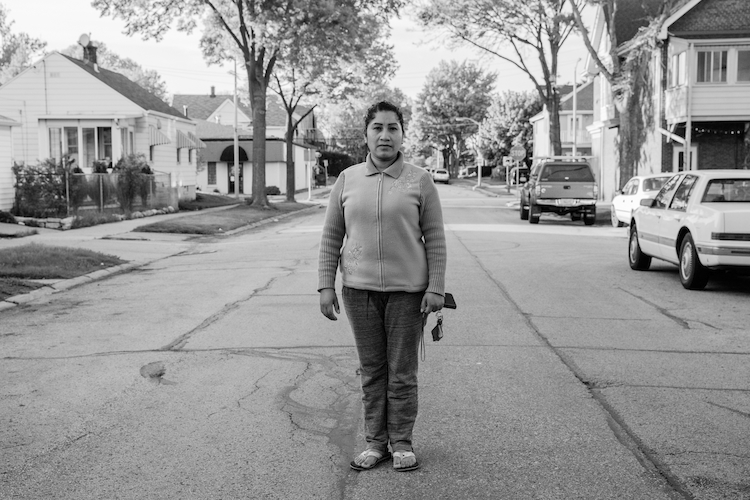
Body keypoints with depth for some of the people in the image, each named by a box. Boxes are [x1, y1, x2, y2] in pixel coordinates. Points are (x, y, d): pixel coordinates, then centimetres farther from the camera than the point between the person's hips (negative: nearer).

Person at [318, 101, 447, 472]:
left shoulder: (420, 180, -1)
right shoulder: (347, 180, 5)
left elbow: (435, 239, 0)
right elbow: (331, 237, 7)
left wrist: (436, 289, -6)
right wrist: (326, 286, 1)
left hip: (408, 290, -2)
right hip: (359, 289, 2)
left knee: (402, 371, 6)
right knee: (371, 369, 10)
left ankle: (401, 442, 20)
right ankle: (376, 442, 21)